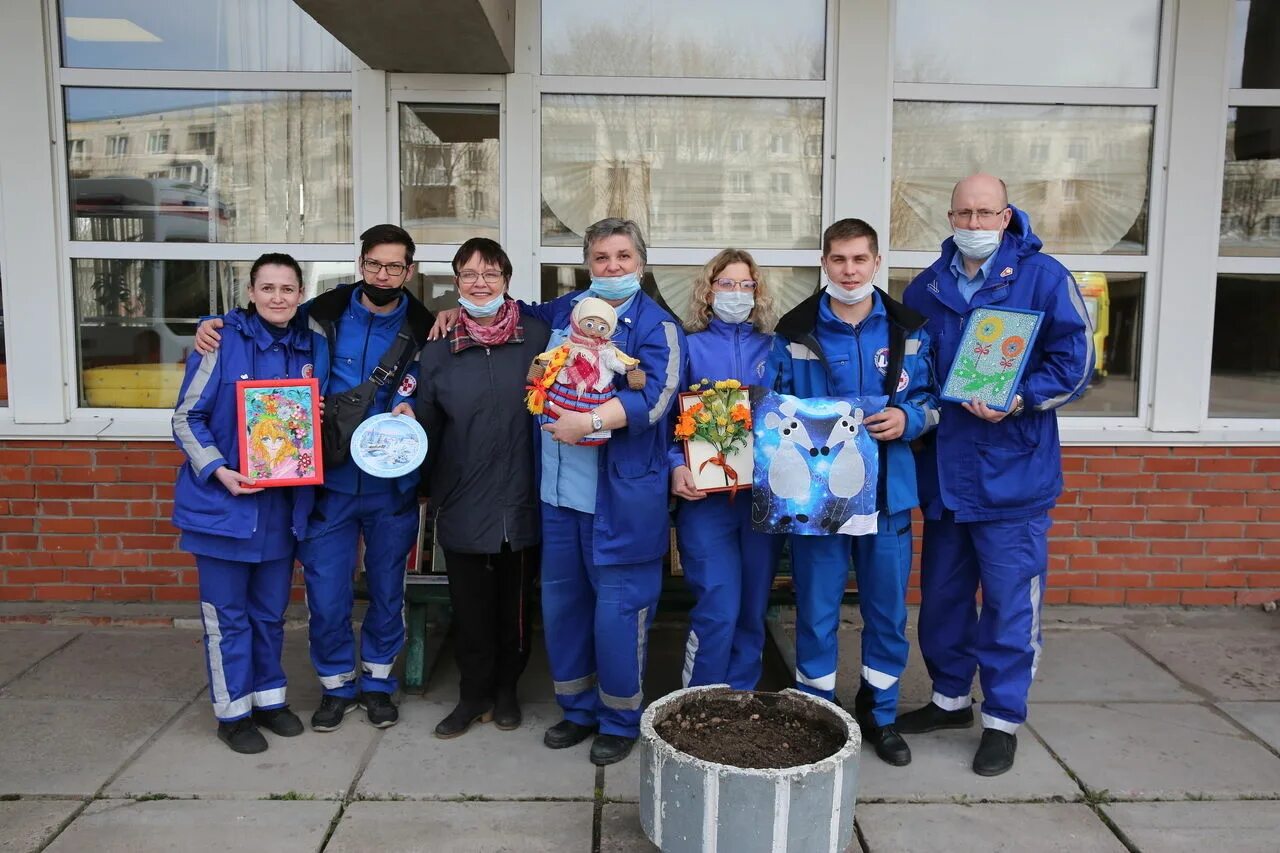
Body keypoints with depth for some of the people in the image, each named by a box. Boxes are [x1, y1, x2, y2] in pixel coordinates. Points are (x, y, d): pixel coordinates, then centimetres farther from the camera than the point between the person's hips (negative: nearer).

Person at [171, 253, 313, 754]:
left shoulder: (307, 348, 6)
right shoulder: (222, 341, -8)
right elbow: (187, 417, -7)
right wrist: (218, 469, -19)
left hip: (281, 504, 4)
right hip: (223, 501, -4)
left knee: (270, 612, 16)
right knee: (227, 616, 5)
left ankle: (269, 698, 32)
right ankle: (232, 712, 20)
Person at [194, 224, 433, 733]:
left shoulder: (423, 331, -3)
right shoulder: (321, 316, -2)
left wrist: (411, 412, -18)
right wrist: (213, 324, -5)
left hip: (392, 487, 0)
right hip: (328, 484, 0)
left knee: (388, 590, 13)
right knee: (326, 595, 5)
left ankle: (377, 681, 34)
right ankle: (336, 684, 28)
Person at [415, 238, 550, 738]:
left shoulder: (537, 338, -4)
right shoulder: (438, 351, 2)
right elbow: (427, 429, 9)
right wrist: (425, 487, 7)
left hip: (522, 503, -1)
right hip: (463, 505, 1)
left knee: (516, 604, 14)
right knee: (470, 607, 12)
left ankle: (506, 689, 34)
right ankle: (474, 694, 31)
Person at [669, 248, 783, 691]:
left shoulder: (775, 349, 13)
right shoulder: (689, 347, 7)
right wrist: (676, 467, -14)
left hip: (765, 494, 3)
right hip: (705, 495, -3)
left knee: (753, 609, 8)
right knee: (718, 610, -9)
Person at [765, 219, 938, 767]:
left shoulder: (909, 331, 5)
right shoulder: (794, 332, 0)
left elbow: (932, 399, 9)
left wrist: (907, 419, -12)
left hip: (888, 490, 2)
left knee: (888, 609, 12)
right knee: (816, 611, 6)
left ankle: (878, 713, 33)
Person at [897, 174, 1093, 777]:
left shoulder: (1044, 278, -5)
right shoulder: (926, 287, 9)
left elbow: (1074, 362, -8)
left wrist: (1018, 400, -21)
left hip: (1012, 473, -5)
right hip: (943, 471, 5)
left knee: (1010, 602, 2)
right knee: (942, 593, 15)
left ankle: (1003, 720, 19)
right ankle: (950, 698, 34)